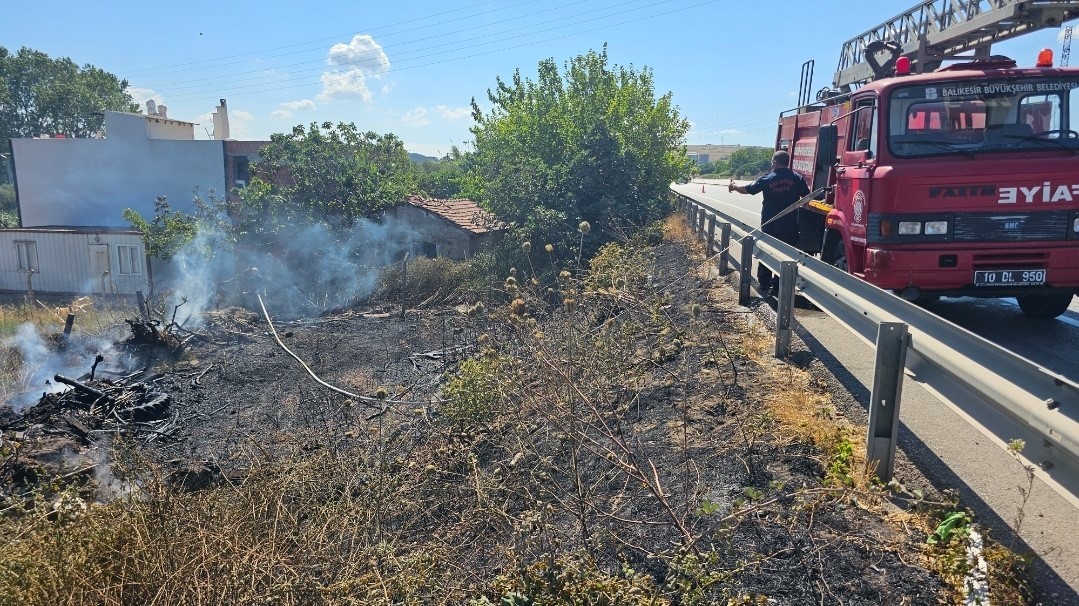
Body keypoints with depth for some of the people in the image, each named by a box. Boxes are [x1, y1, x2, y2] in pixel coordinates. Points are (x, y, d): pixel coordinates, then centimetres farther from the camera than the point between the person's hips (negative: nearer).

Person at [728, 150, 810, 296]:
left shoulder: (767, 179, -4)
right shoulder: (797, 178, -4)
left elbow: (747, 189, 7)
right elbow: (806, 198, -1)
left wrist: (734, 187, 24)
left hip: (769, 225, 1)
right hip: (790, 225, -1)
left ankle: (764, 285, 22)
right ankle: (778, 287, 5)